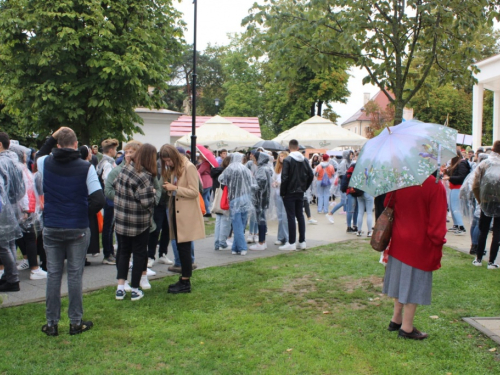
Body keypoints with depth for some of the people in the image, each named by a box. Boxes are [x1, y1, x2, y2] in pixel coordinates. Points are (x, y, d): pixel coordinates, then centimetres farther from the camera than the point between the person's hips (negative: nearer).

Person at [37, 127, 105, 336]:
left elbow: (35, 158, 24)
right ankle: (76, 322, 14)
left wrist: (51, 139, 23)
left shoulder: (45, 163, -3)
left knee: (53, 275, 9)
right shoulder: (85, 167, -11)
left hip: (51, 228, 2)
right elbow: (99, 199, -16)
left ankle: (52, 323, 15)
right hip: (78, 229, -2)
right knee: (75, 274, 7)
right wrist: (87, 209, 4)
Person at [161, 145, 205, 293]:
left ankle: (186, 283, 4)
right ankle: (183, 279, 21)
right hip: (176, 212, 8)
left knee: (184, 247, -4)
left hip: (186, 214, -8)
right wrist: (169, 188, 1)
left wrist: (175, 188, -21)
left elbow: (194, 192, -15)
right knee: (180, 247, 12)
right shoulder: (173, 169, 13)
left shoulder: (189, 167, -12)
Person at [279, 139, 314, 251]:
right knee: (300, 216, 11)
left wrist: (282, 192, -7)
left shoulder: (287, 160, -12)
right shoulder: (305, 160, 6)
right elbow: (311, 176, 6)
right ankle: (302, 242, 13)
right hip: (300, 193, 6)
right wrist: (304, 187, 14)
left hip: (289, 193, -5)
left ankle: (292, 243, -1)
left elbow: (284, 178, -17)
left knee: (291, 217, -3)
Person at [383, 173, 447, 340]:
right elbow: (437, 220, -16)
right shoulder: (436, 186, -19)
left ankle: (396, 319, 30)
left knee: (401, 279, 19)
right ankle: (407, 328, 14)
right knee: (414, 282, 5)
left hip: (399, 240, 6)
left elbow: (388, 204, 7)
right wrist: (437, 244, -8)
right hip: (420, 244, -5)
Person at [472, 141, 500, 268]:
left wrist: (480, 200, 7)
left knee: (483, 232, 13)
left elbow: (475, 186, -6)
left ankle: (478, 259, 17)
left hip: (486, 202, 2)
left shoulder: (483, 164, -2)